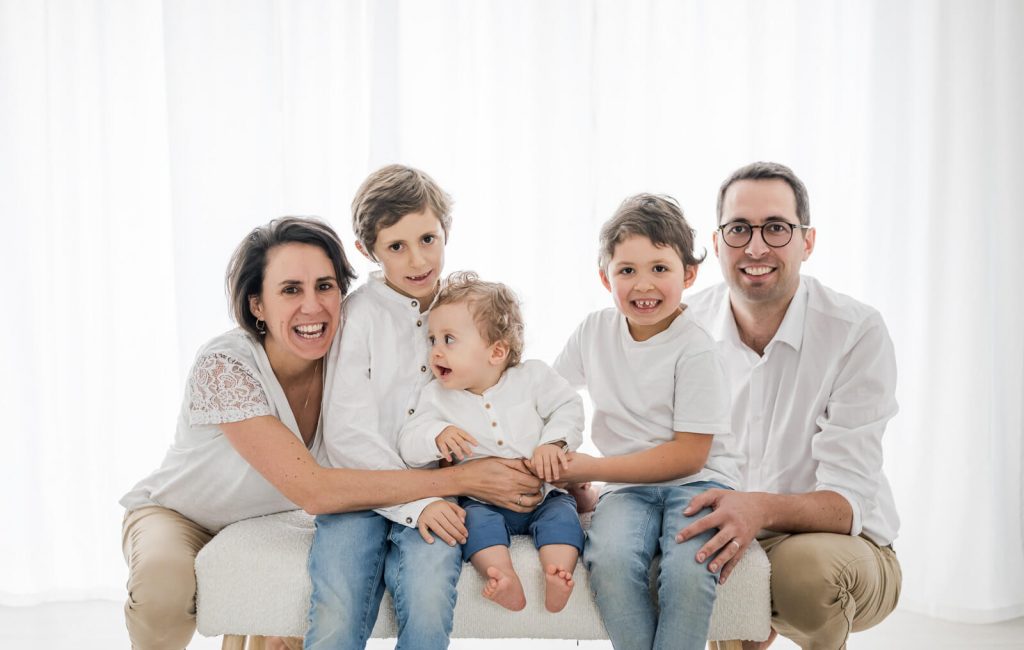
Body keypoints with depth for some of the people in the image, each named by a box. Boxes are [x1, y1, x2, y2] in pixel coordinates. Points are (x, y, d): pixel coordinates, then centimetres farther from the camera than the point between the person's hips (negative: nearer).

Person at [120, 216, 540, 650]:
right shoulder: (223, 366, -30)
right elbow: (313, 490, -36)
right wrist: (458, 480, -38)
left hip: (268, 519, 5)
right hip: (178, 517, -4)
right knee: (164, 583, -35)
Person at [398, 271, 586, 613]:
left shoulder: (532, 377, -2)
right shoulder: (436, 396, 0)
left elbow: (568, 408, 0)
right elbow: (408, 444, -5)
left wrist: (554, 442, -18)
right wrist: (437, 436, -26)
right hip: (483, 500, 0)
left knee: (561, 512, -25)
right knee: (477, 519, -29)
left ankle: (557, 577, -41)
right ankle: (504, 580, -46)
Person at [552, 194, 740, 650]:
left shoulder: (695, 351, -10)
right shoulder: (594, 331, 5)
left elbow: (689, 455, -12)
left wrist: (592, 469, -12)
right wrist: (564, 470, -1)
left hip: (697, 481, -3)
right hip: (628, 487, 3)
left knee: (687, 568, -34)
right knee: (609, 557, -31)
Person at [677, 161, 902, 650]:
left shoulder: (857, 332, -15)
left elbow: (848, 500, -20)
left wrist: (761, 509, -40)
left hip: (846, 550, -4)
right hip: (724, 538, 4)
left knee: (805, 563, -36)